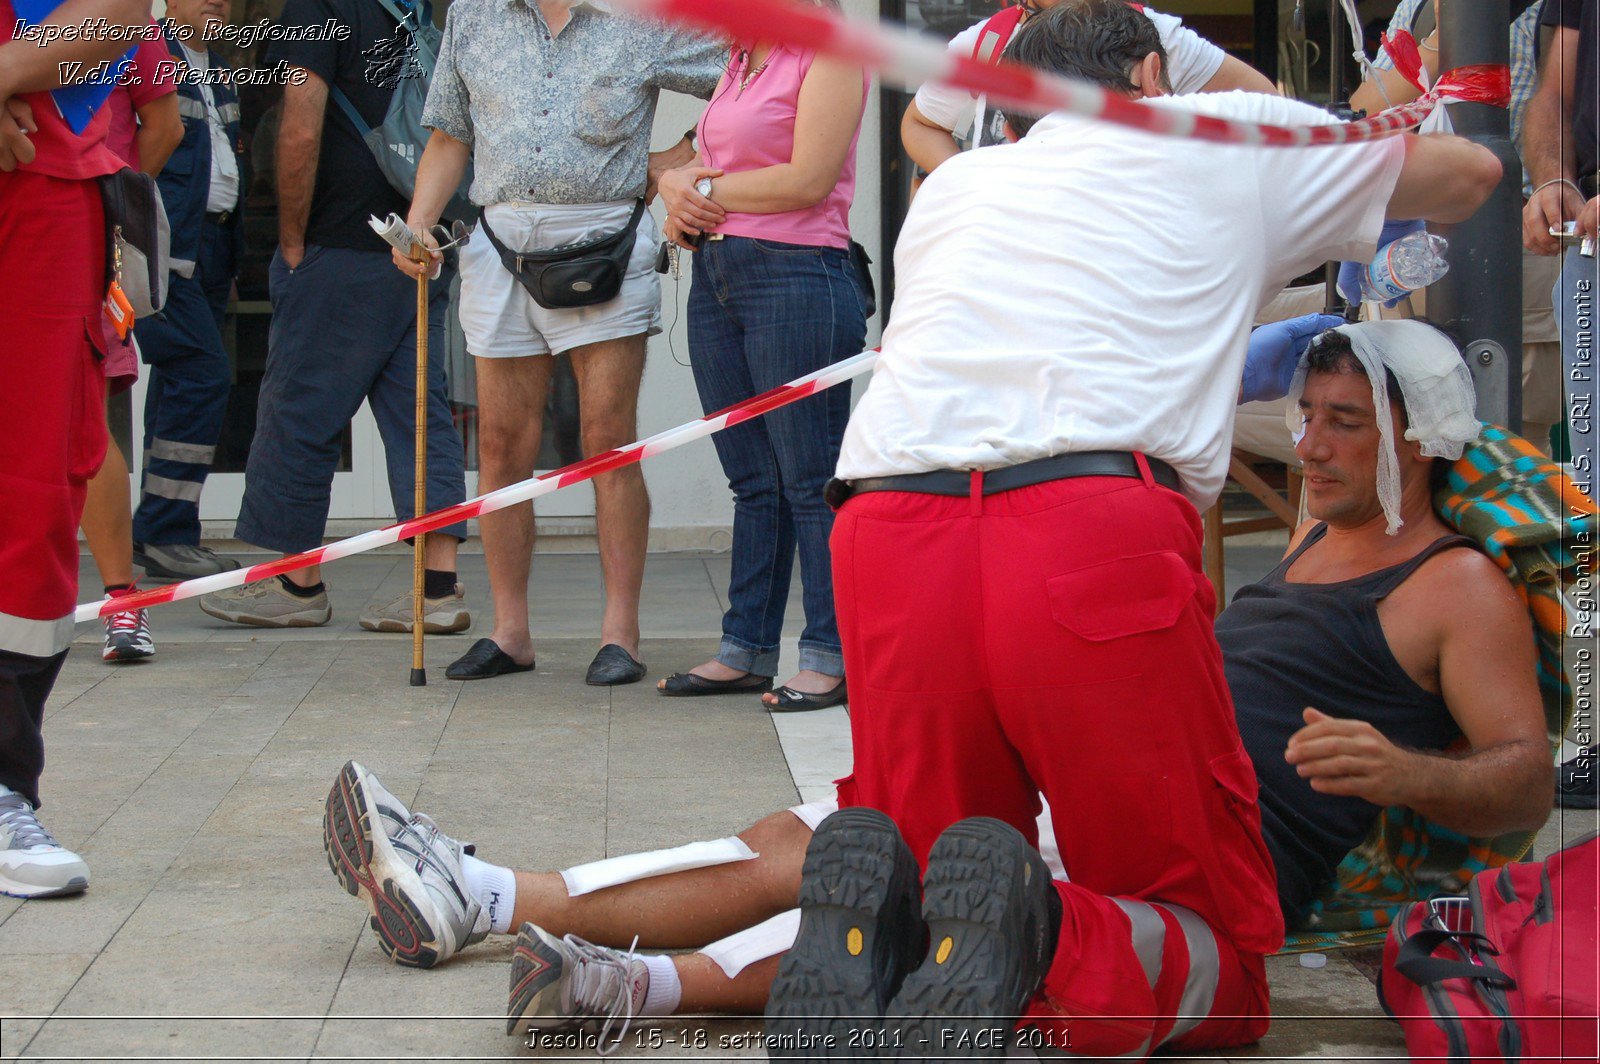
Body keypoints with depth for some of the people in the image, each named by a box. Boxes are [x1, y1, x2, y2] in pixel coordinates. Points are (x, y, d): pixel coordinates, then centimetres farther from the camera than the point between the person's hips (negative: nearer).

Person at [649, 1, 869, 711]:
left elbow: (807, 180, -16)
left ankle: (833, 657, 2)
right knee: (752, 480, 12)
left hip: (796, 277, -8)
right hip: (716, 276, 8)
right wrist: (679, 187, -1)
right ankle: (745, 650, 18)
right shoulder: (740, 61, 19)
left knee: (810, 479, -4)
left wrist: (706, 190, -5)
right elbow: (699, 164, 23)